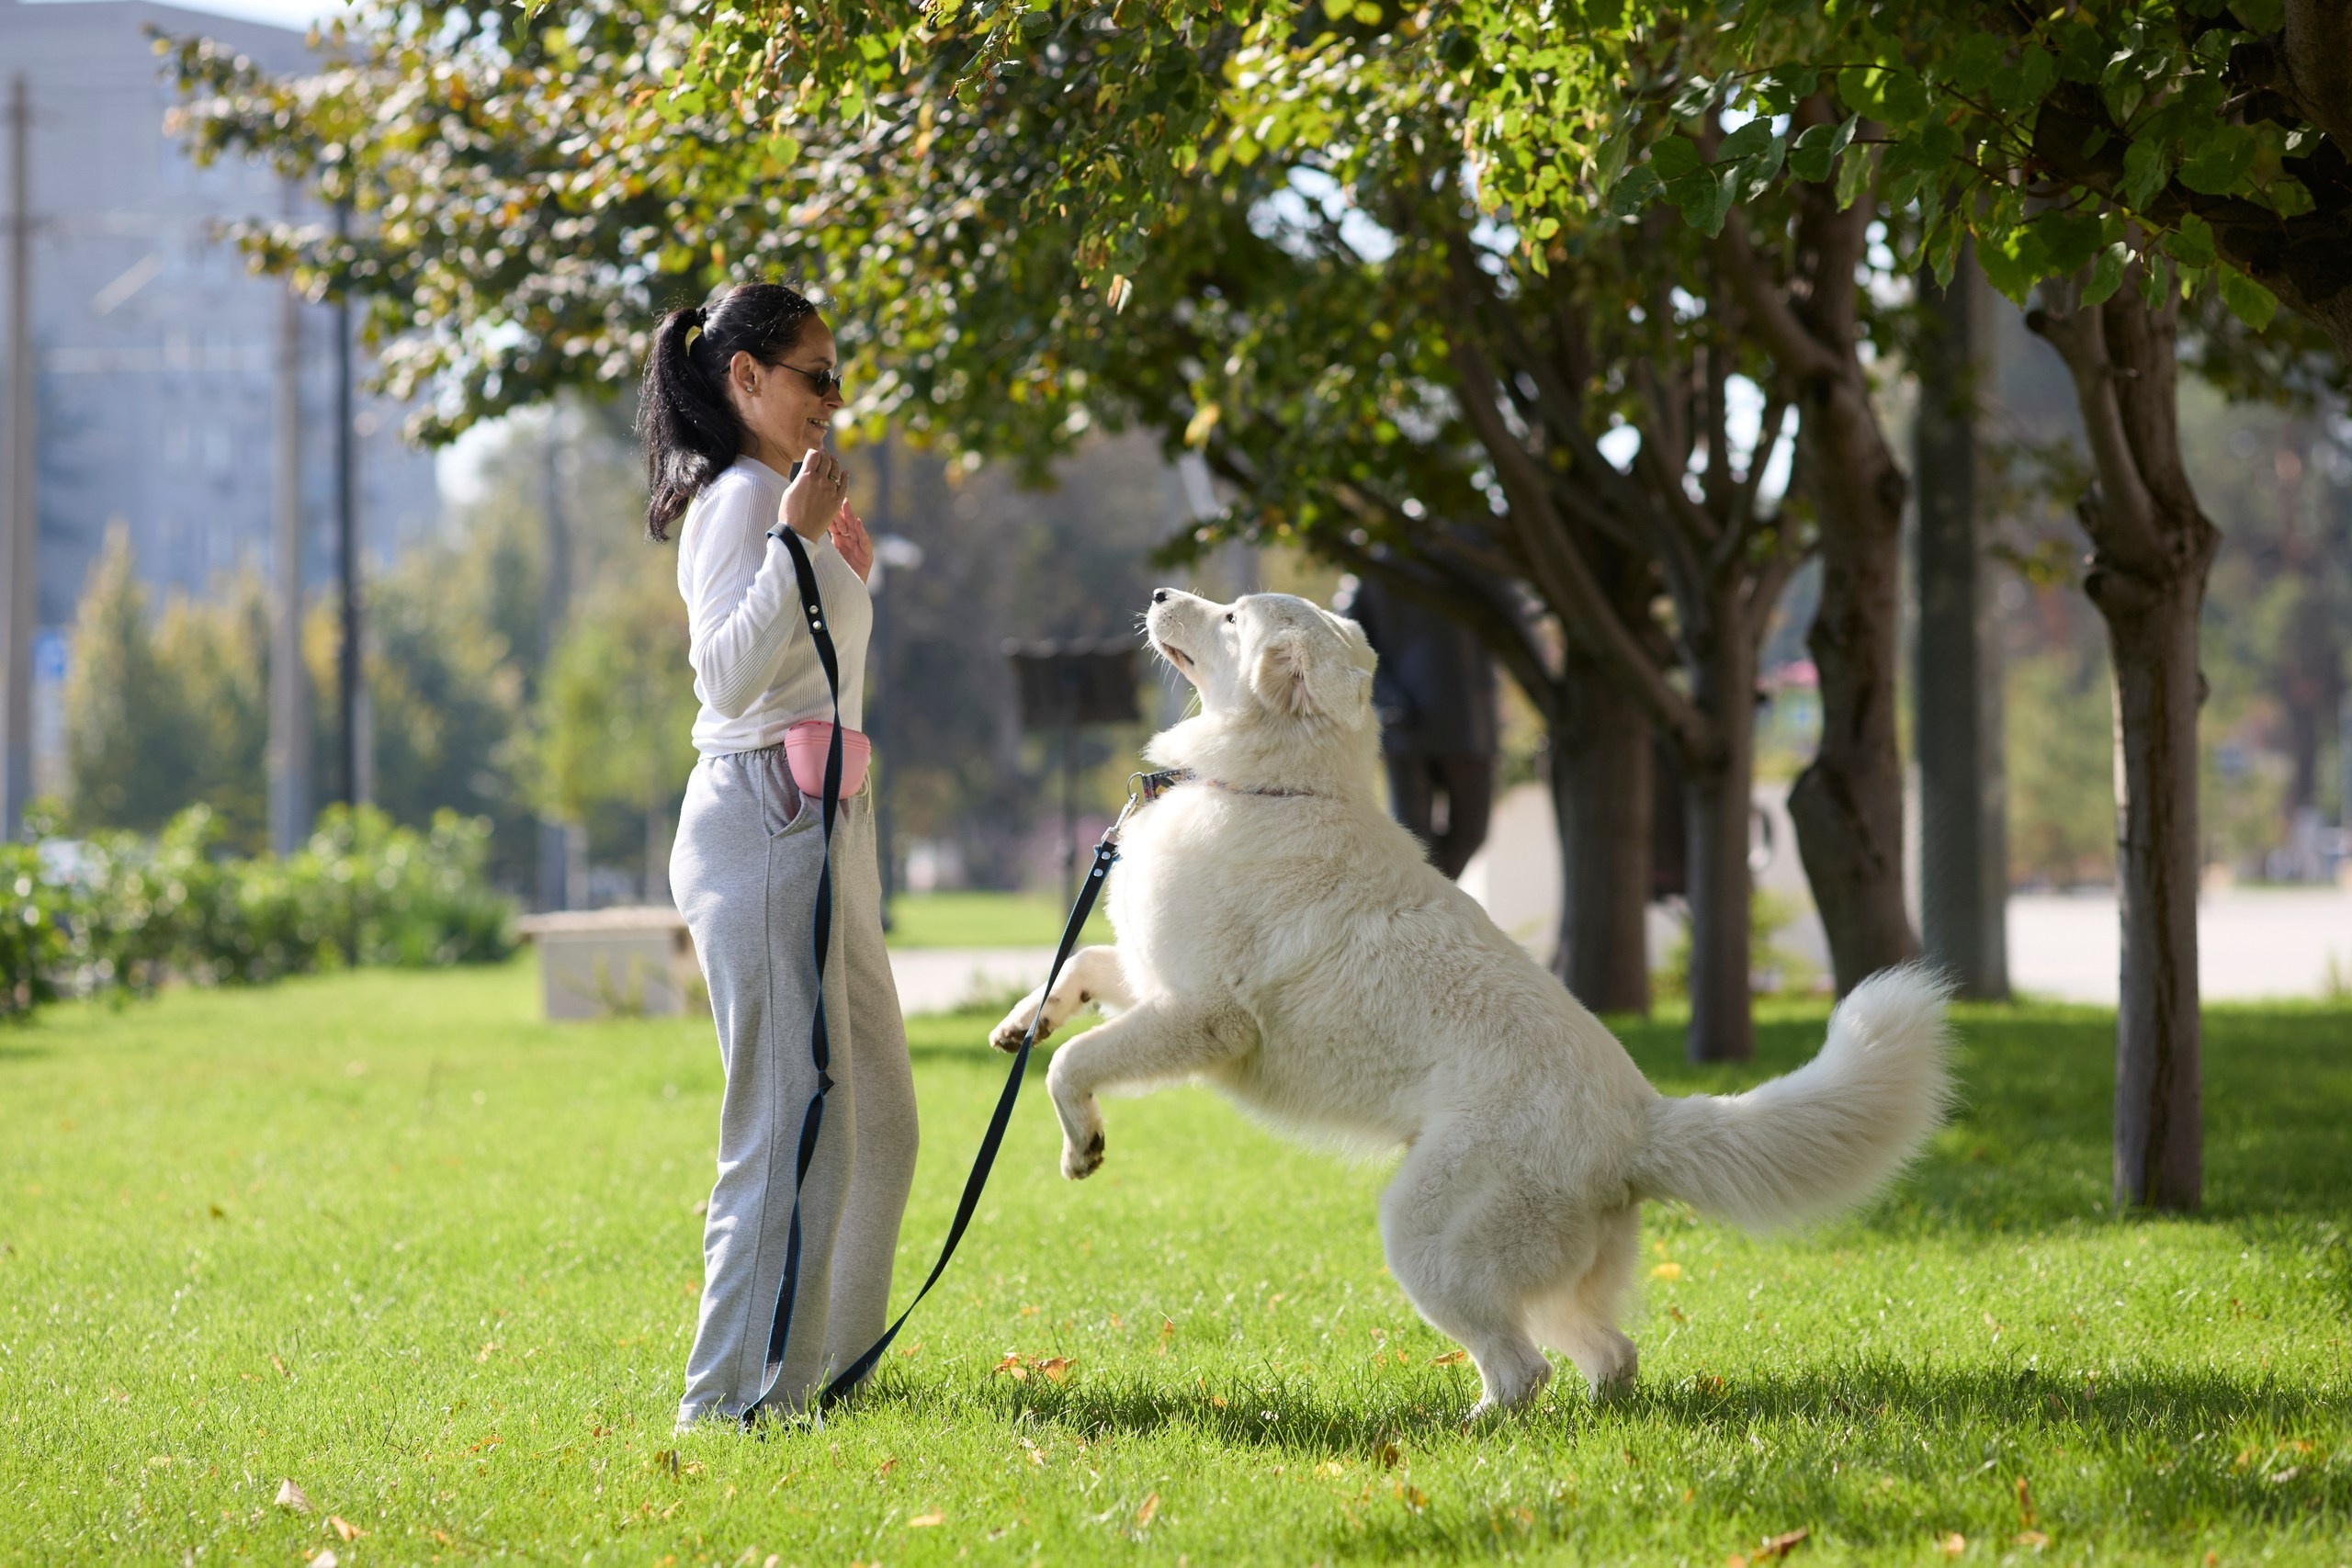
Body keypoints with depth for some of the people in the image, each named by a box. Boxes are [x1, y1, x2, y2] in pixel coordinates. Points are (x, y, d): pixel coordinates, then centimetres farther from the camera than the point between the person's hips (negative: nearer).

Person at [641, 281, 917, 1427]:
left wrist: (838, 557, 26)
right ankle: (735, 1399, -10)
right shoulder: (739, 497, -10)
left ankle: (822, 1362, 26)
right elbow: (730, 672, -25)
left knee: (875, 1119, 17)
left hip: (822, 819, 11)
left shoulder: (781, 499, 20)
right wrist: (794, 540, -26)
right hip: (762, 824, -11)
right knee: (795, 1128, -13)